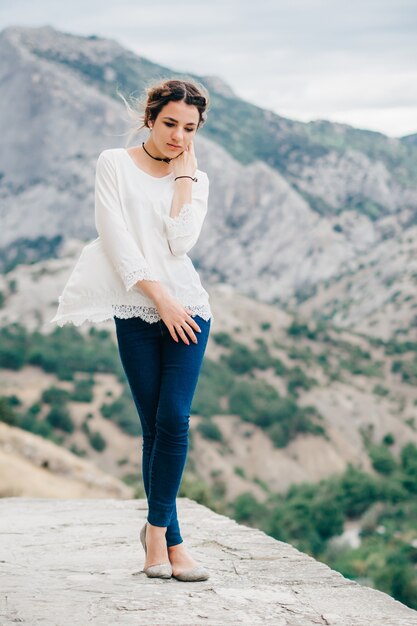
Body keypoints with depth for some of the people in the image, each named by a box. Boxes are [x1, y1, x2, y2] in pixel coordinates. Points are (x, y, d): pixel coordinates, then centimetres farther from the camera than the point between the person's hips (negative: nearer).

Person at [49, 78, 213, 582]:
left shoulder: (195, 179, 12)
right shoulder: (114, 164, 4)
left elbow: (180, 242, -6)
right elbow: (117, 239, -6)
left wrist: (184, 173, -2)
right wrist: (160, 298, -12)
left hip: (187, 309, 2)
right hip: (136, 314, -1)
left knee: (173, 420, -12)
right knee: (154, 427, 1)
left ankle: (156, 527, 1)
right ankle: (172, 542, 9)